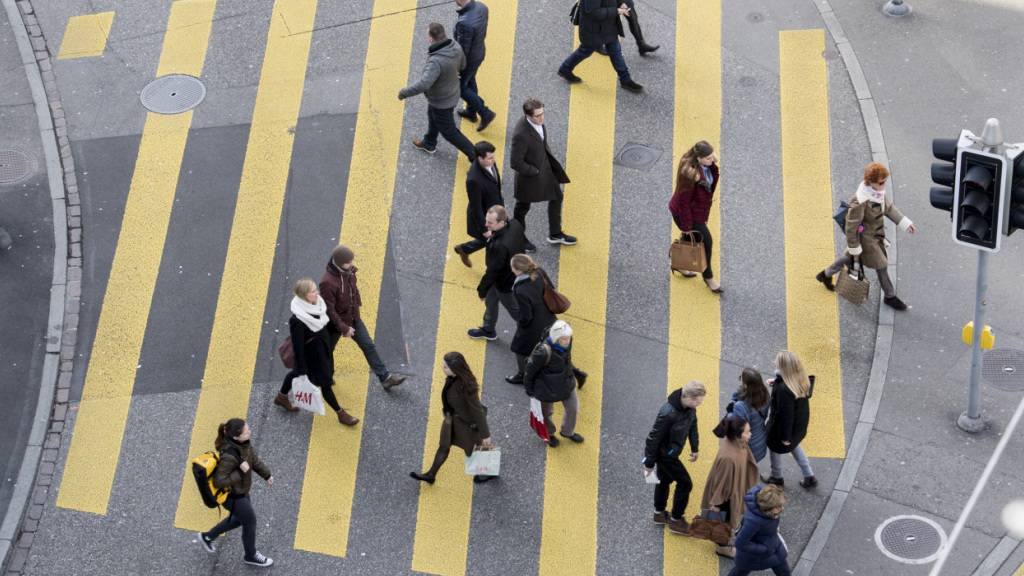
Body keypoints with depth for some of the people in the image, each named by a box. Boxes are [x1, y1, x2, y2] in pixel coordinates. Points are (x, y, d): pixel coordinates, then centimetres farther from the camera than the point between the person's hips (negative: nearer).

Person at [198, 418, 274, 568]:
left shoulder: (242, 442, -16)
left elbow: (253, 458, 4)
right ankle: (251, 555, 45)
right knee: (250, 523, 16)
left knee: (240, 518, 30)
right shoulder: (229, 456, -40)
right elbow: (219, 482, -33)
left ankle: (208, 536, 49)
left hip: (240, 489, 8)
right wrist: (241, 472, -33)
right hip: (232, 495, -8)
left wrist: (267, 474, 12)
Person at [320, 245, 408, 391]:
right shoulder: (327, 282, -34)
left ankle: (385, 378, 14)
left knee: (369, 346, 8)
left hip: (354, 318, 7)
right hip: (336, 323, -7)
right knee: (327, 351, 17)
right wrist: (344, 328, -23)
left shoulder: (349, 271, -12)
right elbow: (329, 310, -28)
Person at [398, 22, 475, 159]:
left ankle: (475, 155, 28)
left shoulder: (436, 61, -42)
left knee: (449, 132, 15)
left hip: (441, 102, -8)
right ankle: (429, 143, 59)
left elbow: (423, 84, -45)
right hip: (452, 93, 8)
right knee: (432, 117, 34)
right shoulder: (455, 46, -17)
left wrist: (404, 93, -31)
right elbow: (462, 64, 1)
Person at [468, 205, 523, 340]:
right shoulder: (515, 225, -20)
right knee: (490, 300, 30)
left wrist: (482, 290, -13)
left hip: (506, 284, -9)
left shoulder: (499, 246, -43)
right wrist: (493, 236, -9)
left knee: (516, 311, 17)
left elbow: (492, 271, -29)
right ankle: (488, 330, 53)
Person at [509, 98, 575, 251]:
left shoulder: (538, 121, -14)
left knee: (557, 197, 21)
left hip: (545, 166, 8)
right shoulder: (521, 134, -38)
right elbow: (515, 163, -31)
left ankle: (555, 234, 43)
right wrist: (534, 171, -19)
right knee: (523, 206, 17)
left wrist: (549, 156, 6)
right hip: (530, 174, -8)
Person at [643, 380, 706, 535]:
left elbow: (692, 425, 8)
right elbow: (654, 437, -27)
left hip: (670, 451, 8)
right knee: (685, 483, 1)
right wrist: (649, 463, -18)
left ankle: (659, 513, 45)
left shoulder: (689, 407, -13)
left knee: (665, 480, 24)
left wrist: (694, 448, 12)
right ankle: (675, 521, 16)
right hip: (665, 453, -8)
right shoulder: (668, 413, -37)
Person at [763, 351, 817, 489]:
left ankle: (777, 478, 48)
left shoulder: (784, 390, -41)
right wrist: (777, 383, -4)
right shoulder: (802, 380, -16)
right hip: (799, 424, 7)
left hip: (783, 427, -7)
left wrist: (785, 437, -17)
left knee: (774, 448, 24)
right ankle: (809, 477, 41)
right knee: (794, 445, 34)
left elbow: (785, 415, -31)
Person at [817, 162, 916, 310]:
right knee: (882, 266, 7)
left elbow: (889, 208, 8)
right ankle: (890, 297, 30)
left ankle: (826, 275, 51)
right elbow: (851, 226, -26)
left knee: (849, 257, 28)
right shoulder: (860, 202, -36)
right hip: (866, 237, -8)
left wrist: (905, 223, 9)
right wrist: (854, 247, -18)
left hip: (876, 233, 9)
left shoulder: (879, 192, -10)